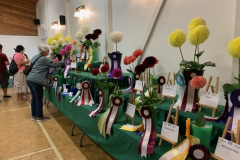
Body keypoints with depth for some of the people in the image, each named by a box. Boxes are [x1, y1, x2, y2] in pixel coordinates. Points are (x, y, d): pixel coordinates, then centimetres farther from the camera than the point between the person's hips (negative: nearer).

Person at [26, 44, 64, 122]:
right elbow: (56, 64, -7)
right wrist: (64, 62, 4)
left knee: (34, 97, 15)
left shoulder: (35, 57, 17)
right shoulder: (45, 59, -9)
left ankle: (34, 115, 24)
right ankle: (39, 117, 10)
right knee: (39, 98, 1)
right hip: (36, 81, -9)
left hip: (29, 79, 9)